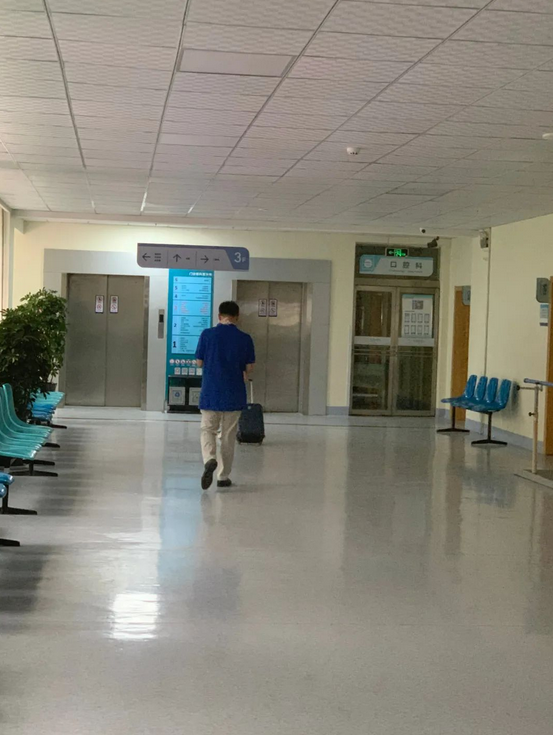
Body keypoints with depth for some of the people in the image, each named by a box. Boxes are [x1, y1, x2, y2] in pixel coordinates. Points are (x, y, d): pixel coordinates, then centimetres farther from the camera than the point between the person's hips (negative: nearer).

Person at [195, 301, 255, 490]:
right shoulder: (245, 339, -5)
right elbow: (249, 368, -1)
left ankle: (210, 459, -18)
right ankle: (223, 476, 15)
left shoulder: (207, 335, -6)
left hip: (210, 393, 0)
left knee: (208, 430, 10)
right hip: (234, 394, 1)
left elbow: (199, 362, 0)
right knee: (229, 435, 11)